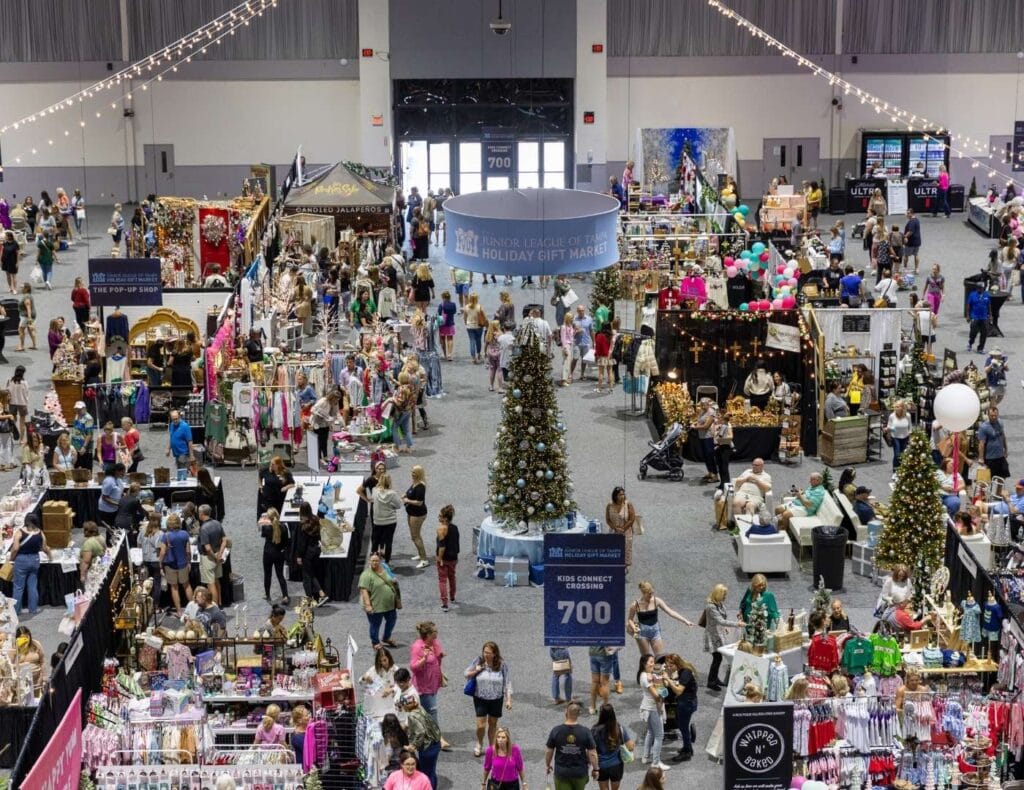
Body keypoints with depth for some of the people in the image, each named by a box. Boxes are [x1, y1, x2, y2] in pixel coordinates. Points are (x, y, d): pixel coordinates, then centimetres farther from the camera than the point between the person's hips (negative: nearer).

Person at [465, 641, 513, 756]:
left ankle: (492, 747, 31)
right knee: (481, 725, -3)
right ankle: (479, 745, 25)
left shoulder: (502, 665, -11)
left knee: (493, 723, 13)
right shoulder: (478, 661, -9)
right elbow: (467, 675, 3)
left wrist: (508, 699, -8)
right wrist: (476, 671, -17)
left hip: (496, 699, 0)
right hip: (480, 699, 0)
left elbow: (507, 683, -5)